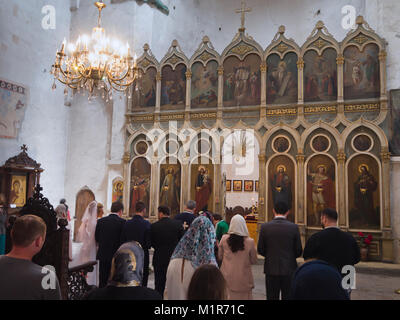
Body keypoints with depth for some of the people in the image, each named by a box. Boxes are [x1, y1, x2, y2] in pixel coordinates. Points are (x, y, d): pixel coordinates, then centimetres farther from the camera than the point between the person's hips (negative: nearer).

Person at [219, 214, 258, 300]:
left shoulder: (224, 239, -9)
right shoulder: (250, 242, -14)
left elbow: (220, 256, 5)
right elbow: (254, 261, -2)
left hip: (227, 277, 2)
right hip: (243, 279, -1)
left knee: (228, 296, 13)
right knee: (244, 296, 11)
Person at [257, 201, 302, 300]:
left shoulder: (265, 227, -7)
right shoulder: (294, 227, -7)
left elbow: (260, 250, -2)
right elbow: (298, 251, -2)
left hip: (271, 270, 0)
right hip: (289, 270, 0)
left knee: (272, 297, 11)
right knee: (288, 297, 11)